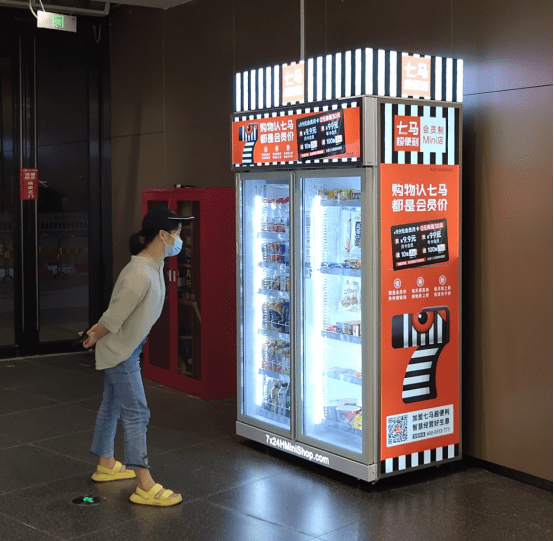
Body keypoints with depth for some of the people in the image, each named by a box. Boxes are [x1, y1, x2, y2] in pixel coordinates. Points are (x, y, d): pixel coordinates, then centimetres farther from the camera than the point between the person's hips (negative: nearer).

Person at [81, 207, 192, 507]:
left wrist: (98, 333, 13)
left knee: (112, 406, 20)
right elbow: (113, 318, -25)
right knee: (136, 414, -7)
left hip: (126, 349, 10)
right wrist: (94, 338, -9)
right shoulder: (140, 275, -30)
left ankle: (106, 466, 36)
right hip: (120, 352, -10)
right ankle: (145, 487, -3)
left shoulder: (153, 266, 2)